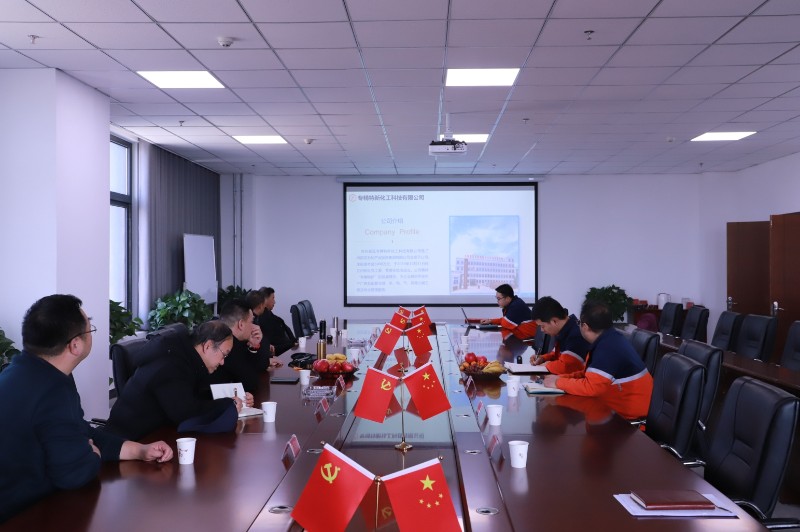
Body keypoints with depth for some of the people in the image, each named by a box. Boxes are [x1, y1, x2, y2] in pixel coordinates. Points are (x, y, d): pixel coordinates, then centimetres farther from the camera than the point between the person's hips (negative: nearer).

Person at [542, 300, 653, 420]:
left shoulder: (609, 348, -25)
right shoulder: (609, 338, 5)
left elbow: (591, 387, -28)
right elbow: (589, 374, 13)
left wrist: (559, 383, -16)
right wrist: (561, 377, 0)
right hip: (623, 404, 8)